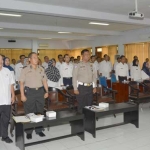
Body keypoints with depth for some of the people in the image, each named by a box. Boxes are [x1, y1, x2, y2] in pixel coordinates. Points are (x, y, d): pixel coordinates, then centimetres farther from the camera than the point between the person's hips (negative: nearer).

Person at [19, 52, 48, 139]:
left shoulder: (41, 69, 8)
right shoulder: (25, 70, -3)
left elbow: (44, 81, 11)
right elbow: (21, 83, -4)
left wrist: (47, 91, 4)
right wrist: (22, 95, -9)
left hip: (40, 91, 3)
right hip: (29, 92, -3)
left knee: (40, 112, 10)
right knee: (29, 112, 4)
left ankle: (39, 130, 24)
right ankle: (29, 132, 18)